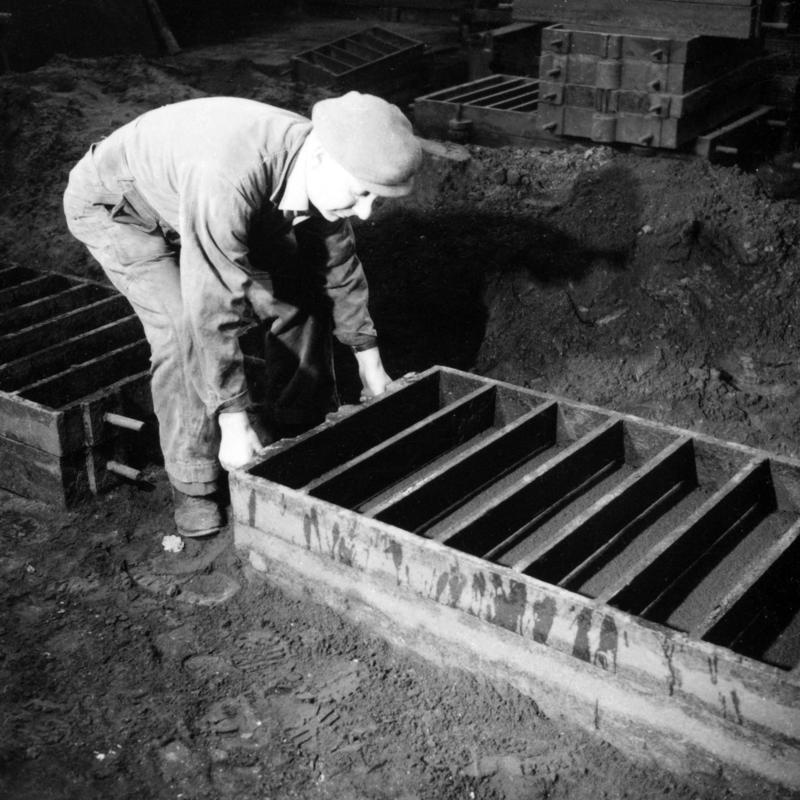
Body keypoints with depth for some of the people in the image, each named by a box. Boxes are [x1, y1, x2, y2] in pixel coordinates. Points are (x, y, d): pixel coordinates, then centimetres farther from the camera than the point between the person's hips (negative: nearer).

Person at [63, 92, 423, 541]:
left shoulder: (322, 170, -20)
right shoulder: (227, 179, -45)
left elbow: (338, 262, -3)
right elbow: (212, 307, -42)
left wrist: (370, 362, 6)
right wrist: (234, 422, -36)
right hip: (116, 204, -7)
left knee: (299, 293, 1)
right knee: (186, 329, -25)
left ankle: (304, 432, 19)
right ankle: (193, 486, -9)